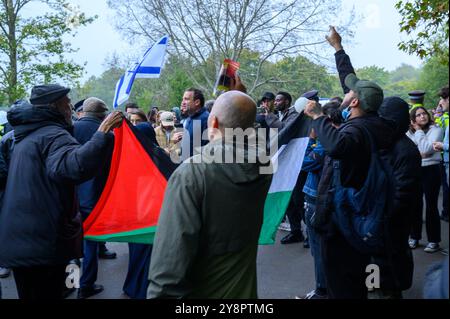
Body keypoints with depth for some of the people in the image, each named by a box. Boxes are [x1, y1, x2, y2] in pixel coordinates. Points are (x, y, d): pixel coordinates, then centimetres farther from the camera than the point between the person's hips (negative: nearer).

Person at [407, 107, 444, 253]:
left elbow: (427, 149, -18)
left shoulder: (436, 130, -6)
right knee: (415, 204, 10)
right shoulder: (409, 132, 9)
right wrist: (418, 153, -14)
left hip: (430, 170, -4)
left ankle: (434, 240, 7)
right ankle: (415, 237, 22)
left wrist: (419, 131, -10)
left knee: (431, 206, -1)